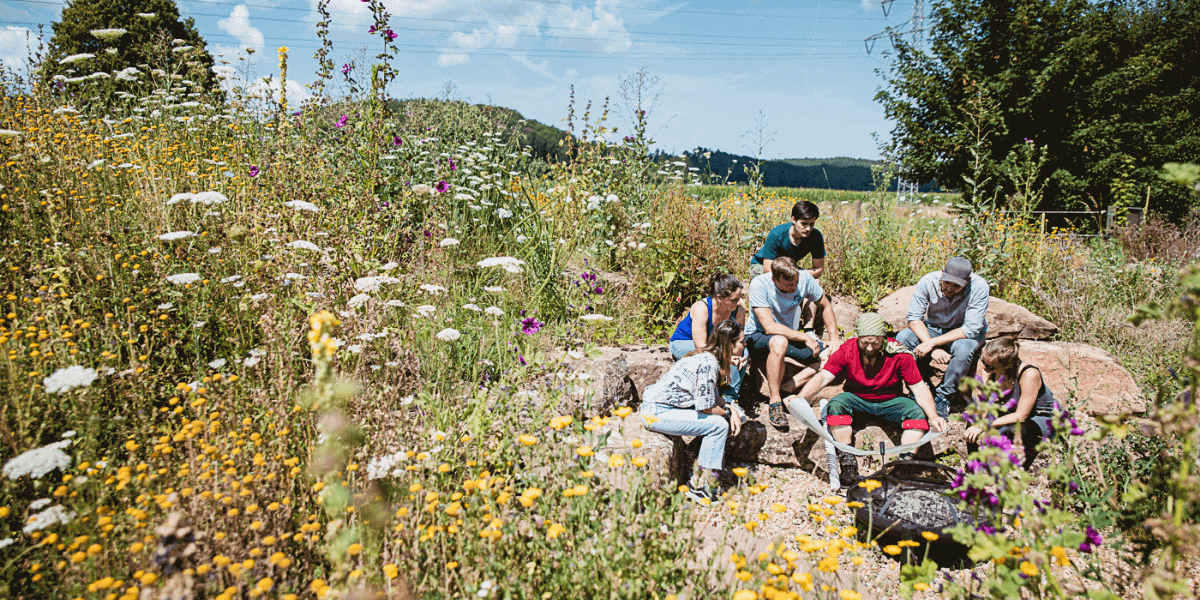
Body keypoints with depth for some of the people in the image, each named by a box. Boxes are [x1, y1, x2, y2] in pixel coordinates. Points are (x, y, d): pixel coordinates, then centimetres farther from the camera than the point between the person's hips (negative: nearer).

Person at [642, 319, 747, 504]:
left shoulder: (709, 356, 7)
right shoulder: (708, 363, -22)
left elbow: (711, 395, 14)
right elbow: (705, 406, -21)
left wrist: (730, 408, -3)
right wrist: (728, 411, -4)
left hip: (659, 403, 10)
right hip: (657, 412, -10)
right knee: (719, 425, -14)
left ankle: (699, 480, 10)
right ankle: (701, 487, -4)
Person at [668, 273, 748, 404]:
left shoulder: (738, 309, -19)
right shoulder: (701, 308, -33)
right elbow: (701, 346, -34)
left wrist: (741, 356, -33)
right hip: (682, 343, -5)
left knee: (742, 352, -21)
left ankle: (730, 400, -10)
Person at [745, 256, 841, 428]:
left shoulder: (804, 278, -14)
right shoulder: (759, 284, -26)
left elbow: (825, 306, 3)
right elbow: (770, 327, -31)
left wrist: (834, 340, -5)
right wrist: (805, 338, -28)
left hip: (792, 336, 5)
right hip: (758, 337, -5)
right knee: (779, 342, -41)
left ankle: (784, 388, -20)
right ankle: (774, 401, -27)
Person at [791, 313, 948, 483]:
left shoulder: (899, 354, -18)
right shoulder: (847, 350, -17)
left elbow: (919, 387, -16)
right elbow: (823, 377, -24)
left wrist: (933, 416, -31)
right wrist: (801, 398, -42)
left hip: (890, 401, 0)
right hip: (856, 398, 0)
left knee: (918, 413, -26)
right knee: (835, 405, -30)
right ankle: (847, 460, -21)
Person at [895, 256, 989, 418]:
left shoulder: (979, 287, -27)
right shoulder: (928, 282, -22)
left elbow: (971, 329, -29)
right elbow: (914, 317, -19)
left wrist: (932, 343, -35)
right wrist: (933, 348, -32)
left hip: (966, 333, -2)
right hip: (934, 327, 2)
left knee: (963, 347, -37)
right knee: (902, 338, -25)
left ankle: (944, 395, -15)